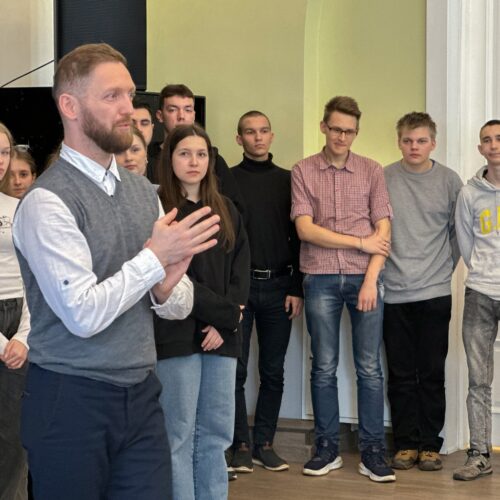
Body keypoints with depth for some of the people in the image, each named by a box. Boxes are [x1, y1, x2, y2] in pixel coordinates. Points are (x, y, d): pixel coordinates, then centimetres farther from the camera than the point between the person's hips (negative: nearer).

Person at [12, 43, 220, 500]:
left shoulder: (143, 191, 8)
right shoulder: (47, 201, -13)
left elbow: (181, 306, 10)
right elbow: (83, 315, -20)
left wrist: (165, 289, -12)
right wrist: (154, 258, -15)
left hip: (142, 395, 6)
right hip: (72, 402, -5)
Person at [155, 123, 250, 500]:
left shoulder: (226, 210, 14)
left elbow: (241, 270, 8)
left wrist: (224, 323, -6)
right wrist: (228, 313, -10)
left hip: (222, 334, 5)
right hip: (177, 334, -5)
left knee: (217, 432, 9)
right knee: (179, 433, -1)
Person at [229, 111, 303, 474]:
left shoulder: (287, 180, 9)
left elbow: (296, 237, 8)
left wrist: (296, 288, 1)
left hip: (278, 286, 2)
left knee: (273, 372, 6)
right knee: (237, 370, 1)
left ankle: (265, 444, 16)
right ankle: (241, 445, 10)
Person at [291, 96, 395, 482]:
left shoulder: (372, 171, 5)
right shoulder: (303, 171, 3)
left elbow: (384, 230, 0)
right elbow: (305, 229, -6)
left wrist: (371, 279, -11)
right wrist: (361, 242, -8)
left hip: (365, 278, 0)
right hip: (321, 280, 0)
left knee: (370, 368, 3)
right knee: (324, 368, 6)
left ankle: (373, 451, 10)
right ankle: (327, 449, 16)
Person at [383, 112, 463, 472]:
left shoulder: (449, 180, 2)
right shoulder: (382, 179, 0)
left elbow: (458, 231, 9)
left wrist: (445, 267, 5)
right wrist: (381, 267, 1)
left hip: (435, 293, 0)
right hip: (394, 293, 0)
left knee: (432, 374, 5)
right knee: (401, 375, 7)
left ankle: (430, 444, 14)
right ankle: (406, 444, 16)